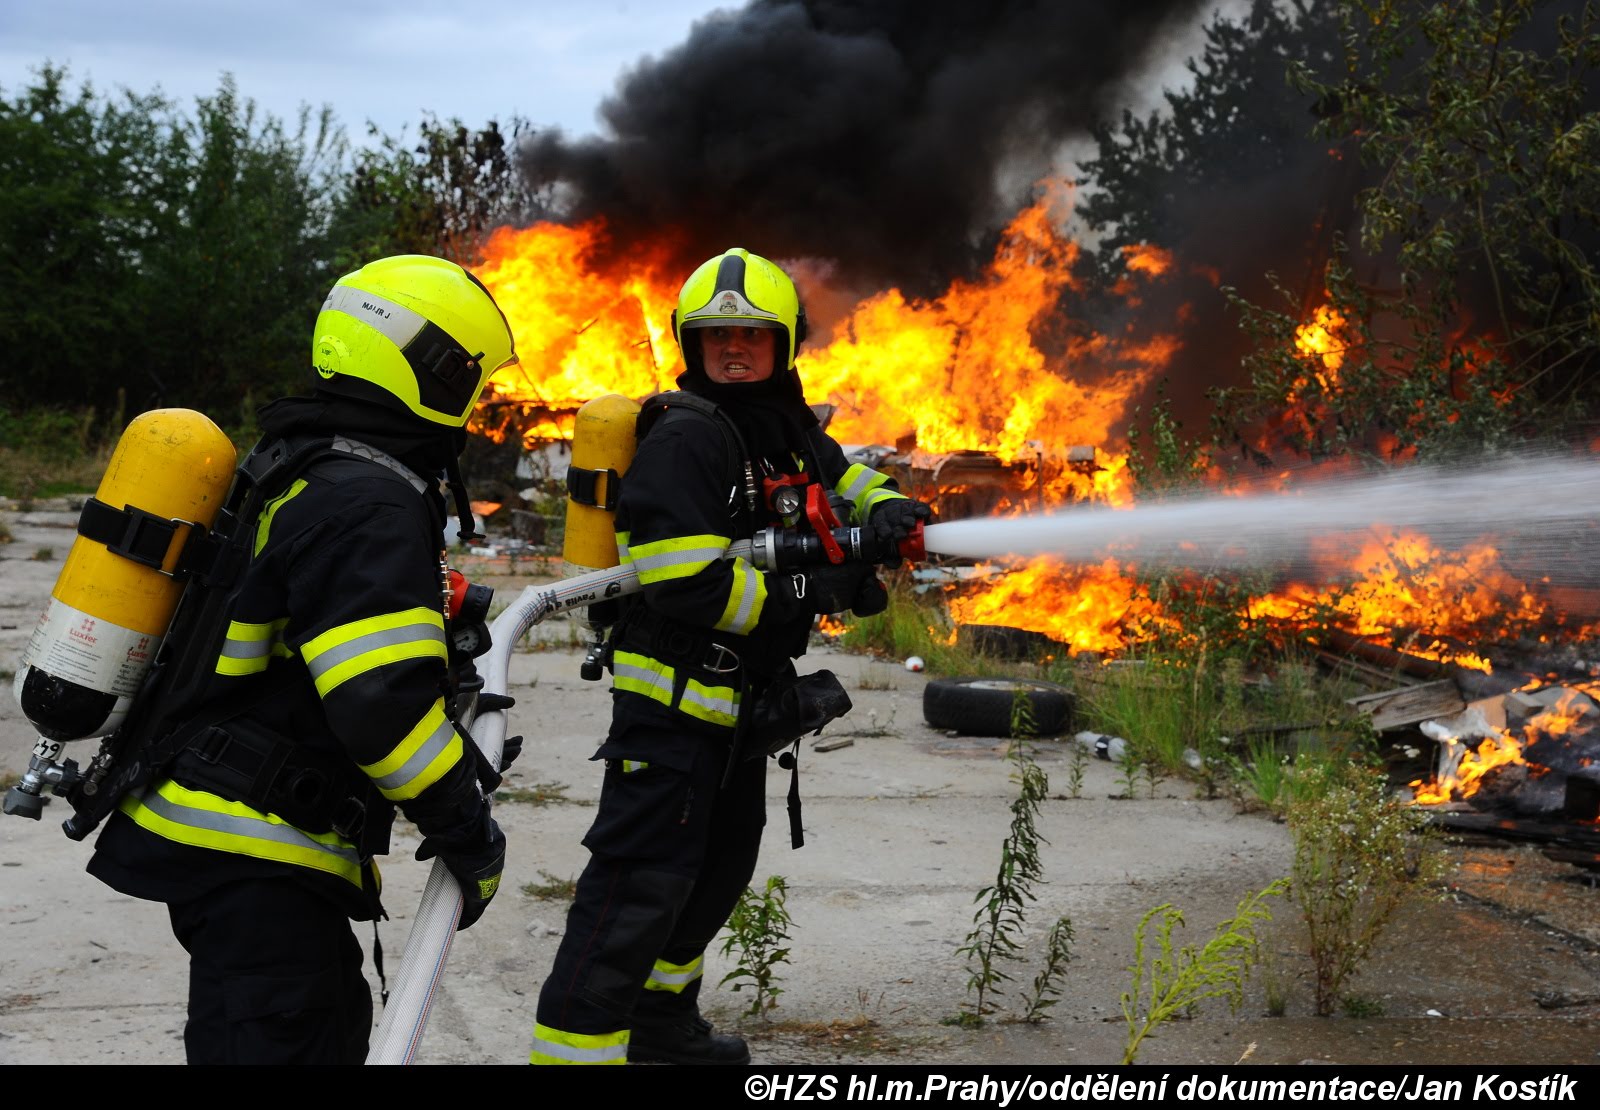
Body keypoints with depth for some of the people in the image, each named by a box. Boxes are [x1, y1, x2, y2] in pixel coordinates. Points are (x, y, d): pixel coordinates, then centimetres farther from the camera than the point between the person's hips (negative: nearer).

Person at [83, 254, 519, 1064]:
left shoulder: (289, 467, 13)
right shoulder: (371, 505, -19)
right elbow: (382, 702, -28)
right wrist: (469, 833, -16)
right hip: (257, 859, -11)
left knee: (333, 1026, 23)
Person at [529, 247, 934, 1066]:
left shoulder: (786, 429, 9)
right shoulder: (682, 439, -18)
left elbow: (849, 479, 22)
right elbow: (685, 584, -27)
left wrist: (885, 510, -4)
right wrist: (815, 592, -23)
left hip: (742, 699, 10)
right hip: (672, 698, -10)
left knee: (721, 867, 22)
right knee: (643, 881, -14)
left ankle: (660, 1020, 39)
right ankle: (574, 1042, -9)